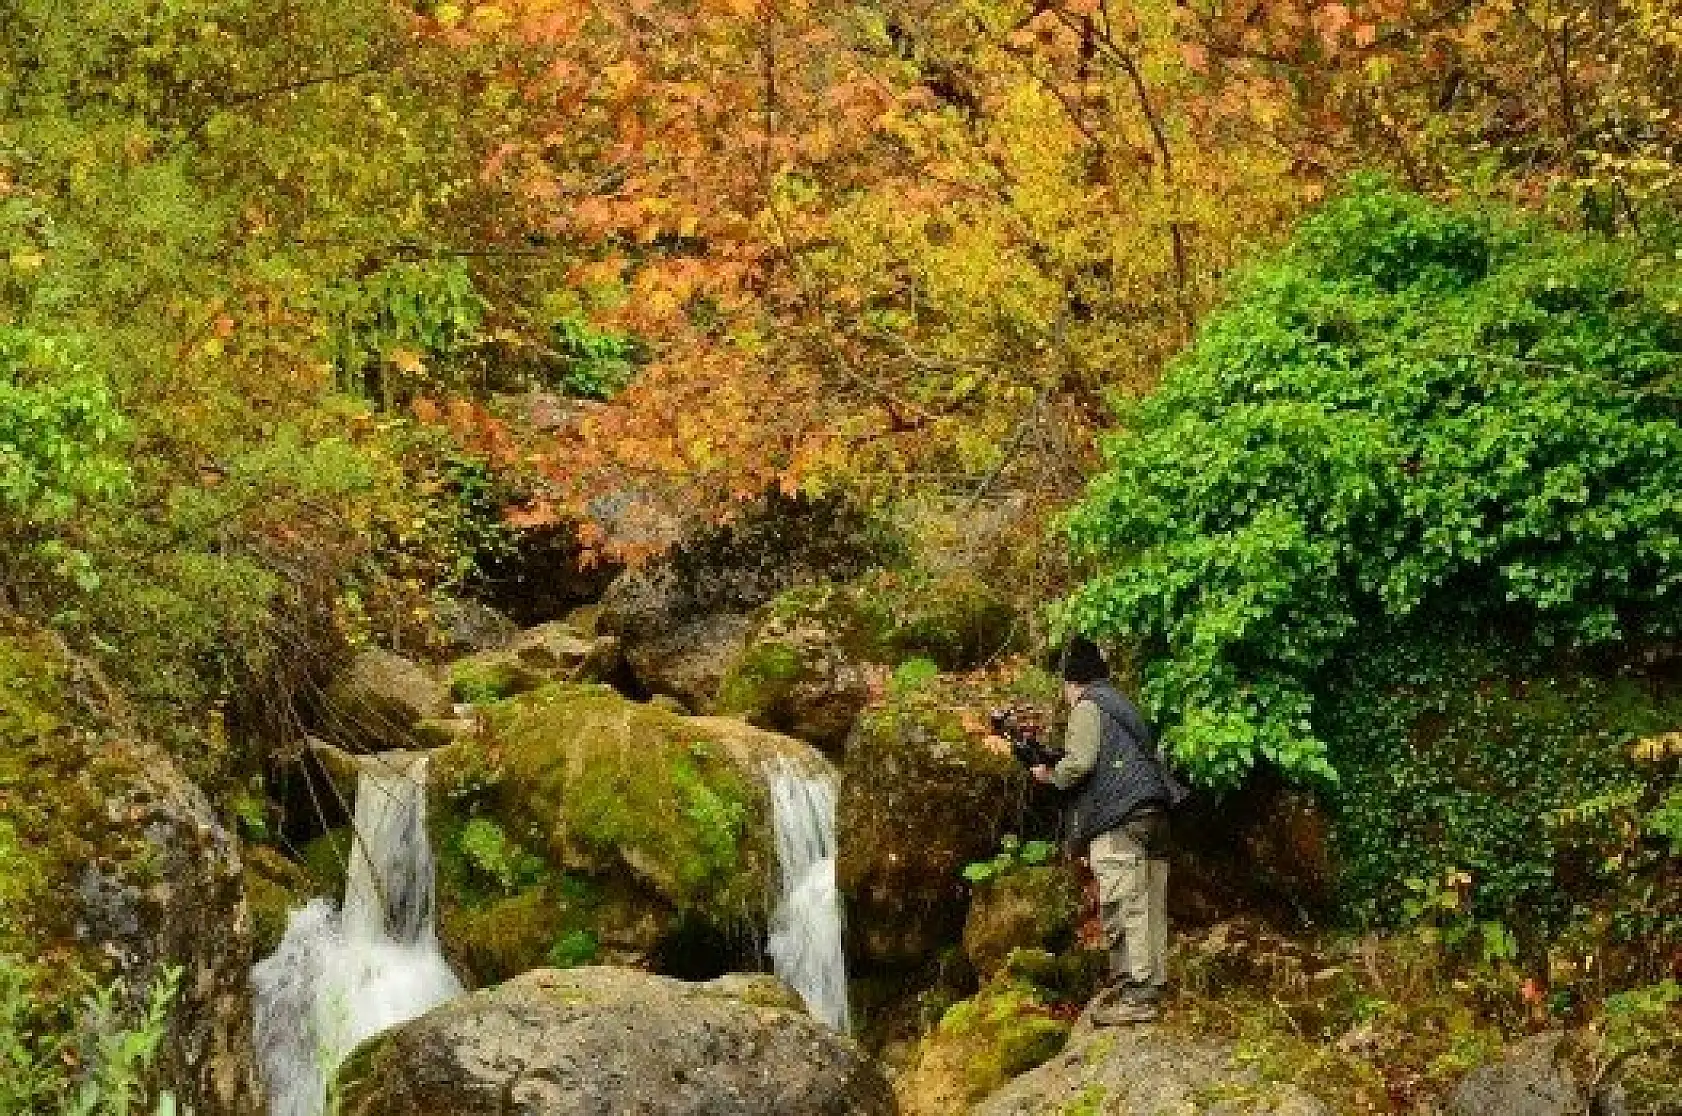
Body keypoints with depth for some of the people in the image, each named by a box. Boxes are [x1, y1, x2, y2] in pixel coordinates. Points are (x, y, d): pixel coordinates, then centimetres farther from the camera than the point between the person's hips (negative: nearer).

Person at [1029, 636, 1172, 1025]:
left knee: (1123, 907, -11)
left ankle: (1133, 996, -14)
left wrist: (1050, 774, 7)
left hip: (1119, 821, -9)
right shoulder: (1123, 705, 27)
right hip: (1154, 815, 9)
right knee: (1150, 907, 8)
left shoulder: (1088, 706, 0)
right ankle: (1151, 988, 10)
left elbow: (1079, 763, -13)